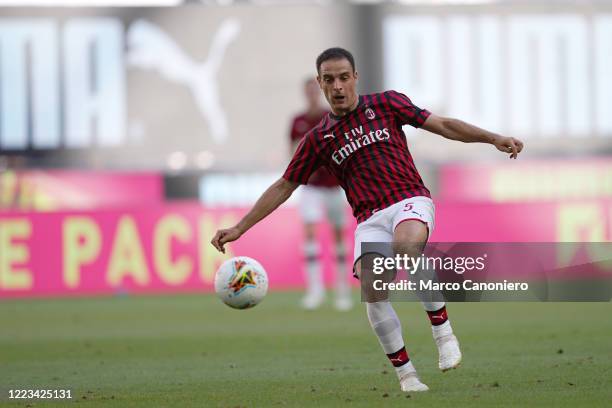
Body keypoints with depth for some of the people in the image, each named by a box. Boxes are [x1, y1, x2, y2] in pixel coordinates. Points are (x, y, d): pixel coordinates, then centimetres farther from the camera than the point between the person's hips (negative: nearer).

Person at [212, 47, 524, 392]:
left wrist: (495, 139, 1)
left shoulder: (386, 104, 9)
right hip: (370, 219, 2)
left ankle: (443, 330, -27)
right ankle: (405, 372, -15)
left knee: (407, 243, -38)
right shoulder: (318, 139, 12)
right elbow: (283, 187, 18)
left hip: (411, 200, -2)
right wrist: (239, 228, 14)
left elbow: (443, 125, 11)